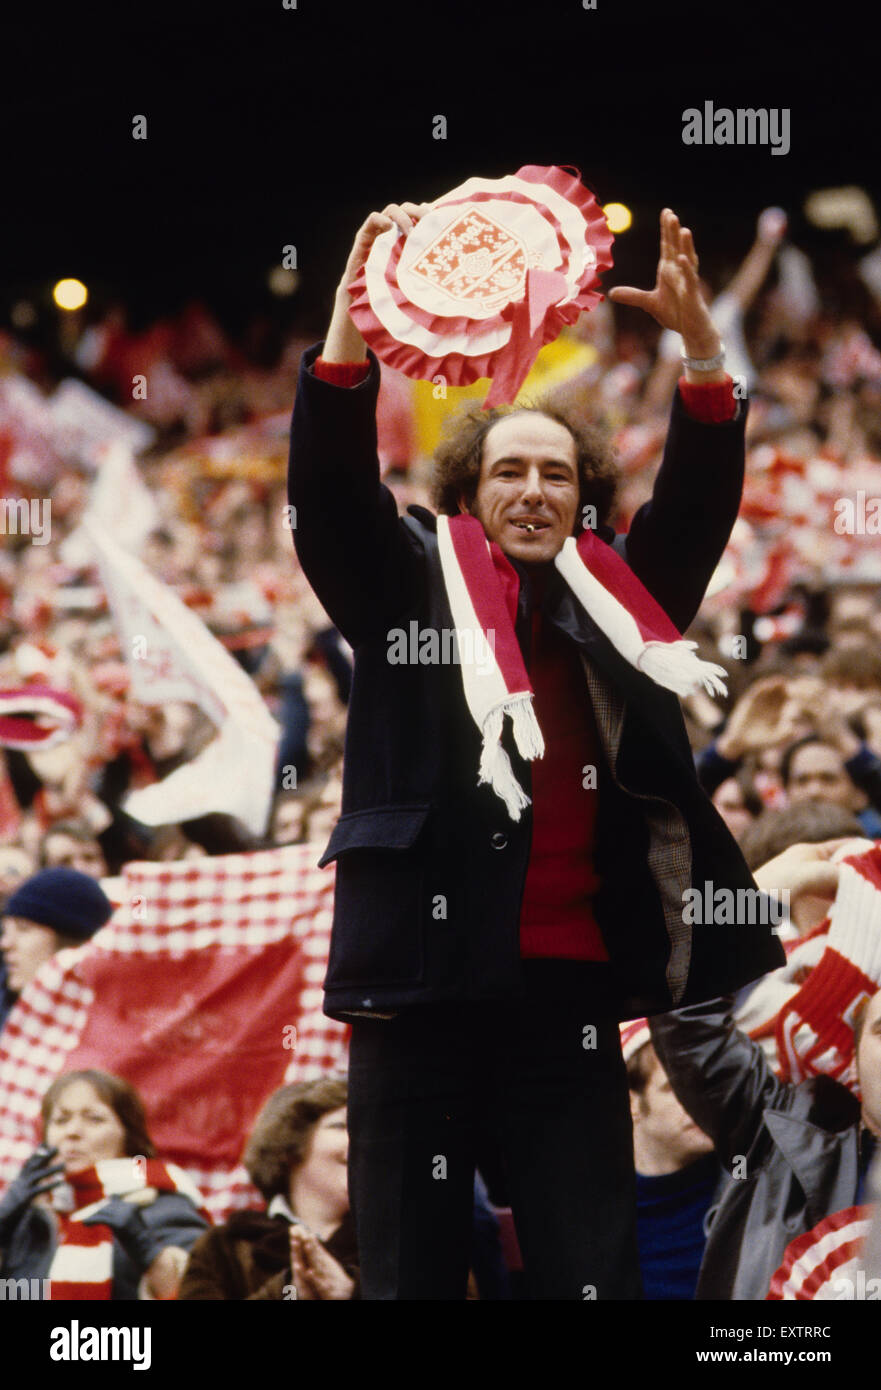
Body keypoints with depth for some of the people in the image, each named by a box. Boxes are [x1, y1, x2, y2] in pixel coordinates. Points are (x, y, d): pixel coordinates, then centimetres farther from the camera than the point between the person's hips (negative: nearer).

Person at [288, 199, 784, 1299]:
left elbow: (699, 499, 6)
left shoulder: (618, 603, 15)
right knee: (410, 1270, 0)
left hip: (571, 988, 2)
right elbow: (328, 488, -3)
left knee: (594, 1272, 0)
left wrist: (699, 343, -10)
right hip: (423, 975, -2)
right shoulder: (413, 586, 10)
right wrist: (353, 317, -18)